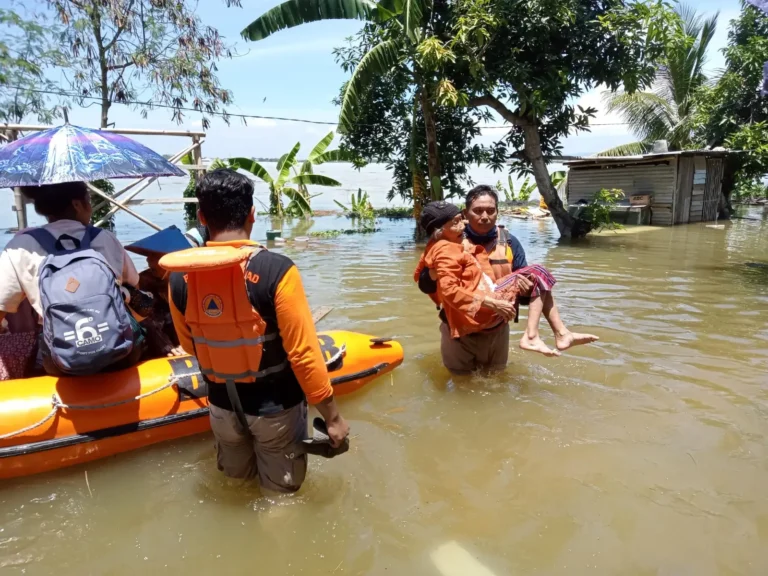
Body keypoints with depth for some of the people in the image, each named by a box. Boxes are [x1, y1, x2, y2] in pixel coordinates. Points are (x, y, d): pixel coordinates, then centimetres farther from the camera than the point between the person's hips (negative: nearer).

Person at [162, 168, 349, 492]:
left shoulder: (180, 277, -12)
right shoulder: (276, 271, -27)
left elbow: (191, 347, 3)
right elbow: (304, 354, -24)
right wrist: (332, 416, -12)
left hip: (222, 406, 4)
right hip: (275, 407, -4)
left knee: (236, 481, 31)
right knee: (281, 489, 20)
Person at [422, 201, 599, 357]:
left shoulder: (441, 248, 18)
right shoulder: (446, 251, -14)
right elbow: (449, 290, -25)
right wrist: (492, 303, -26)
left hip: (482, 305, 11)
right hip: (480, 310, -11)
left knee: (539, 283, 12)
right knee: (537, 274, -8)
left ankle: (561, 333, 0)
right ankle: (531, 337, -17)